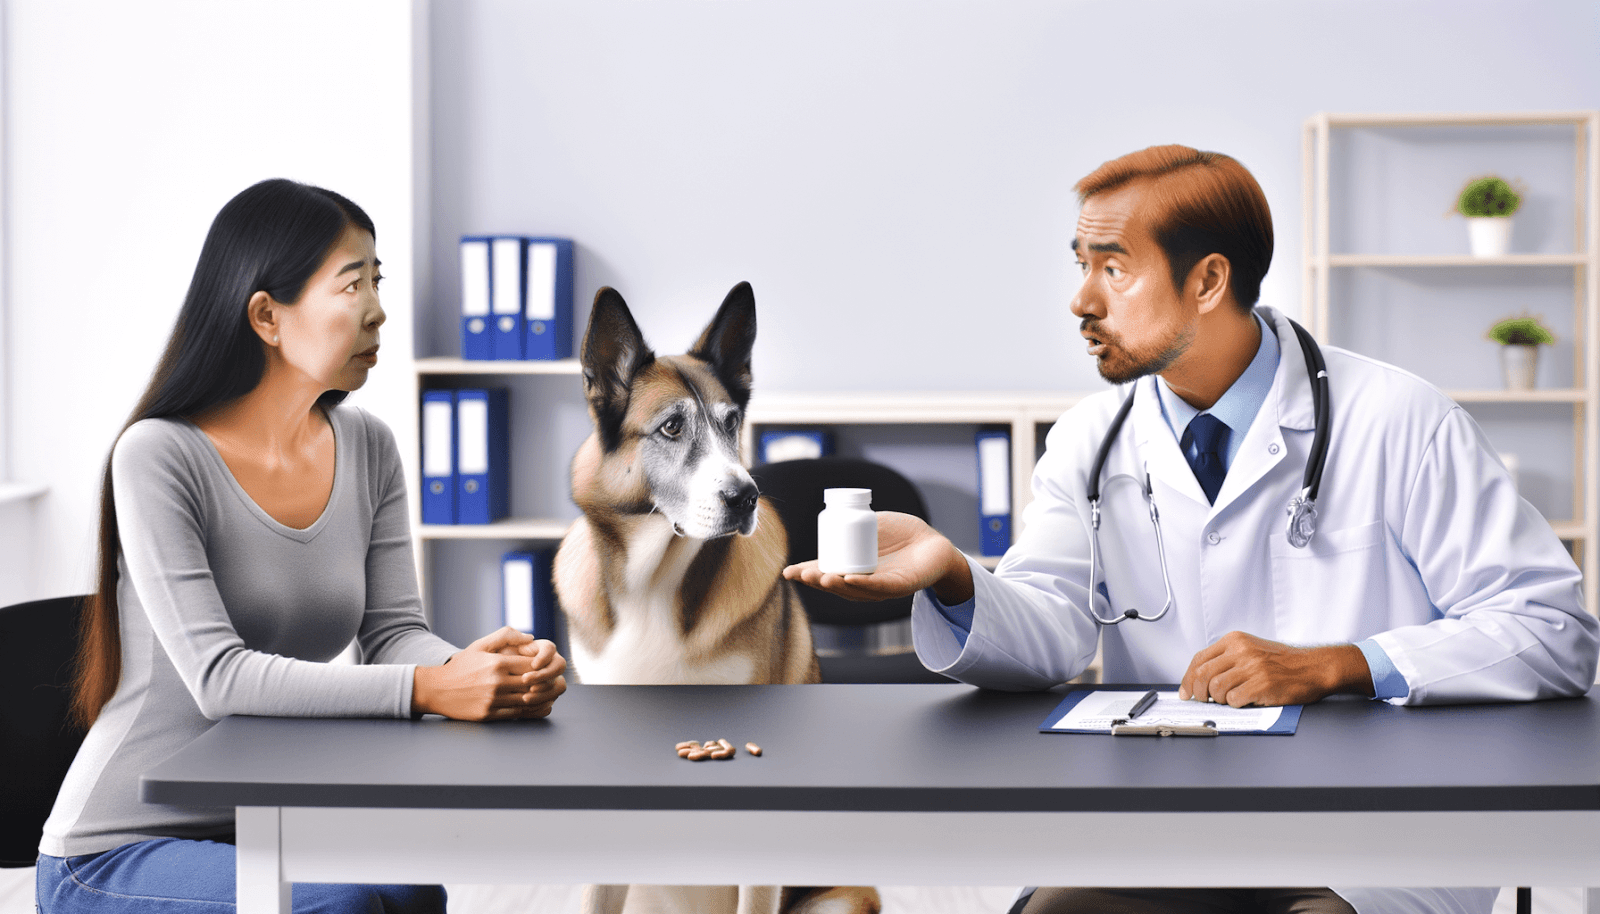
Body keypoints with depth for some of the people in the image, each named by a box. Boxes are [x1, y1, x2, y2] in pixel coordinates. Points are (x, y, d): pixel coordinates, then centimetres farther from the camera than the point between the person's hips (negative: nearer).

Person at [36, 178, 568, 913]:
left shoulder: (367, 449, 4)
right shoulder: (160, 457, -17)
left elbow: (394, 631, 0)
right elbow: (219, 677, -25)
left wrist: (473, 666, -24)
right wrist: (427, 689, -34)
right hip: (118, 853, -5)